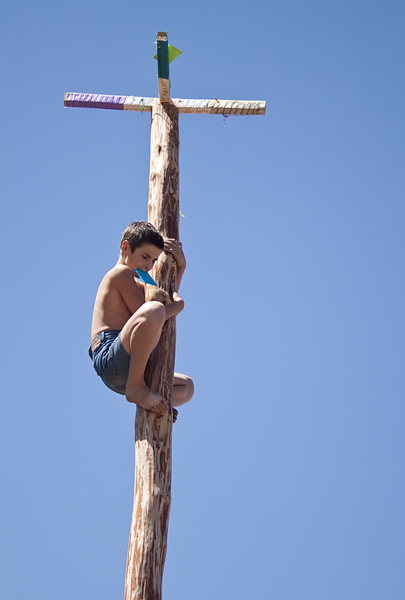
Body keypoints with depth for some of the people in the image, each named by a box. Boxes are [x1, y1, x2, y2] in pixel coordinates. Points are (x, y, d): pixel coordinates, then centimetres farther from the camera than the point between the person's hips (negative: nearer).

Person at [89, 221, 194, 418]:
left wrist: (180, 266, 26)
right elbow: (145, 314, -10)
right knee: (154, 309, -37)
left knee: (186, 386, 28)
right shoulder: (121, 273, 0)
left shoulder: (130, 282, 30)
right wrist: (177, 305, 2)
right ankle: (136, 387, -30)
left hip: (123, 374, 11)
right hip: (111, 359, -11)